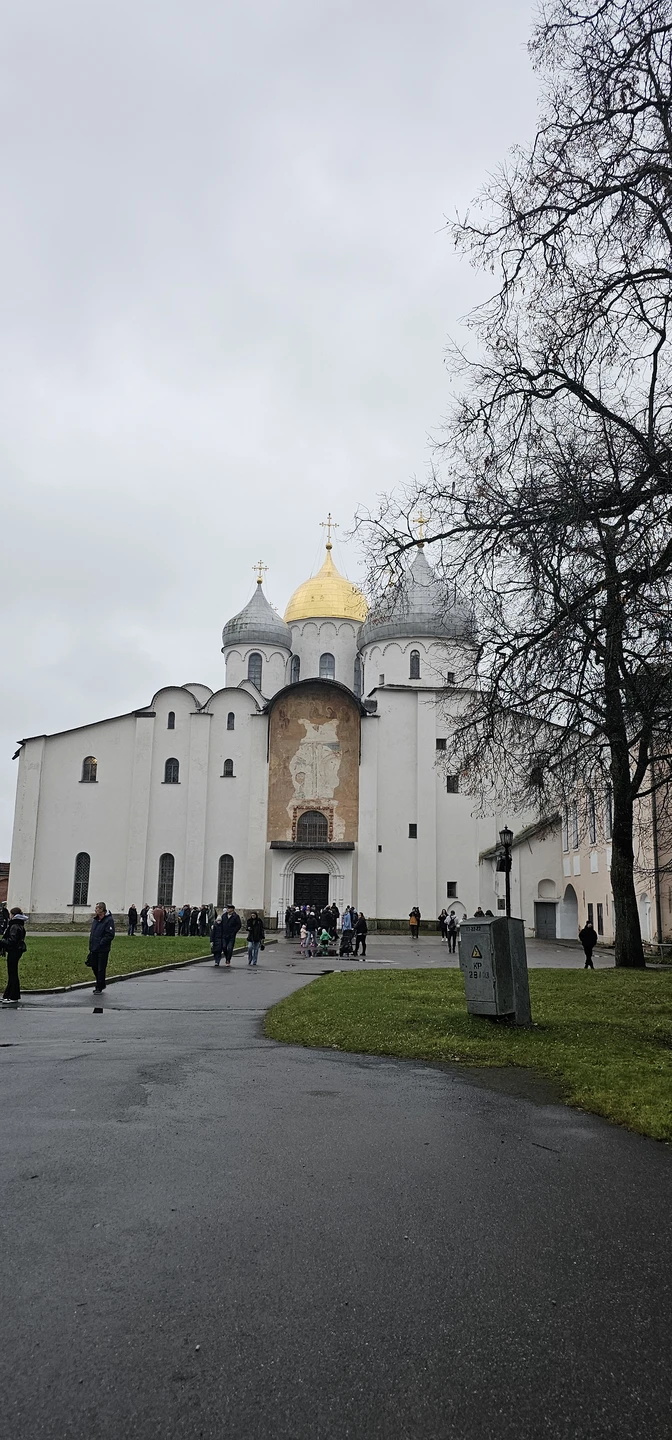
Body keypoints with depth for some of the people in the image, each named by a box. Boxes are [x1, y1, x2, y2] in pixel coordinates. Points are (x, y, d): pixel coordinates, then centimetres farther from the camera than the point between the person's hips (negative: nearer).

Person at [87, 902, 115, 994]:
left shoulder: (108, 920, -13)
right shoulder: (96, 919, 12)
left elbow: (110, 935, -18)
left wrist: (101, 943, -19)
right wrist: (91, 944, 11)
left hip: (103, 950, -8)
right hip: (94, 949, 8)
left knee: (101, 969, 0)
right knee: (94, 967, 14)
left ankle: (99, 987, 9)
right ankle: (101, 983, 31)